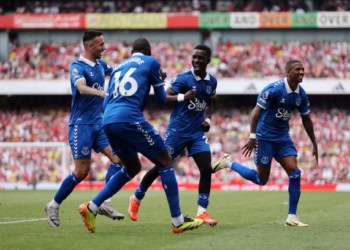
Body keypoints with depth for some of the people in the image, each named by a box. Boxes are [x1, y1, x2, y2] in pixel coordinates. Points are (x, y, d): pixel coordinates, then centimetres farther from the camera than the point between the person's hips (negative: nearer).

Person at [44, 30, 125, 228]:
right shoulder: (78, 67, -13)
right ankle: (54, 206, 10)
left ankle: (105, 202, -9)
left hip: (99, 123, 7)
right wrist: (101, 93, -50)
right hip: (81, 124, -7)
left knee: (119, 156, -10)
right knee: (82, 172, -7)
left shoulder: (100, 64, 11)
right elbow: (81, 87, -33)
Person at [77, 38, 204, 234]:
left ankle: (91, 208, 18)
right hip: (129, 119, -7)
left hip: (108, 121, 7)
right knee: (165, 162, 4)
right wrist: (158, 82, 33)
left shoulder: (119, 67, 27)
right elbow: (161, 100, 13)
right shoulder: (151, 62, 10)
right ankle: (178, 221, 1)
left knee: (132, 167, 25)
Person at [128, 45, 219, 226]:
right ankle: (136, 198, 23)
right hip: (178, 130, -4)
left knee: (206, 169, -10)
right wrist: (183, 97, -35)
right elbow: (165, 97, -18)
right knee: (161, 166, 2)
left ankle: (202, 212, -5)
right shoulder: (183, 78, -11)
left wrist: (207, 119, 5)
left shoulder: (212, 82, 7)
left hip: (197, 132, 4)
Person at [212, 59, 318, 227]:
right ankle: (228, 163, 22)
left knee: (295, 174, -9)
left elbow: (306, 120, 14)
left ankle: (291, 217, -2)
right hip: (265, 137, -6)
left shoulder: (301, 95, 2)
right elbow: (257, 111, -18)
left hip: (283, 138, 6)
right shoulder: (273, 90, -18)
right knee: (261, 179, 0)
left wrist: (314, 145, 16)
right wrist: (252, 137, -25)